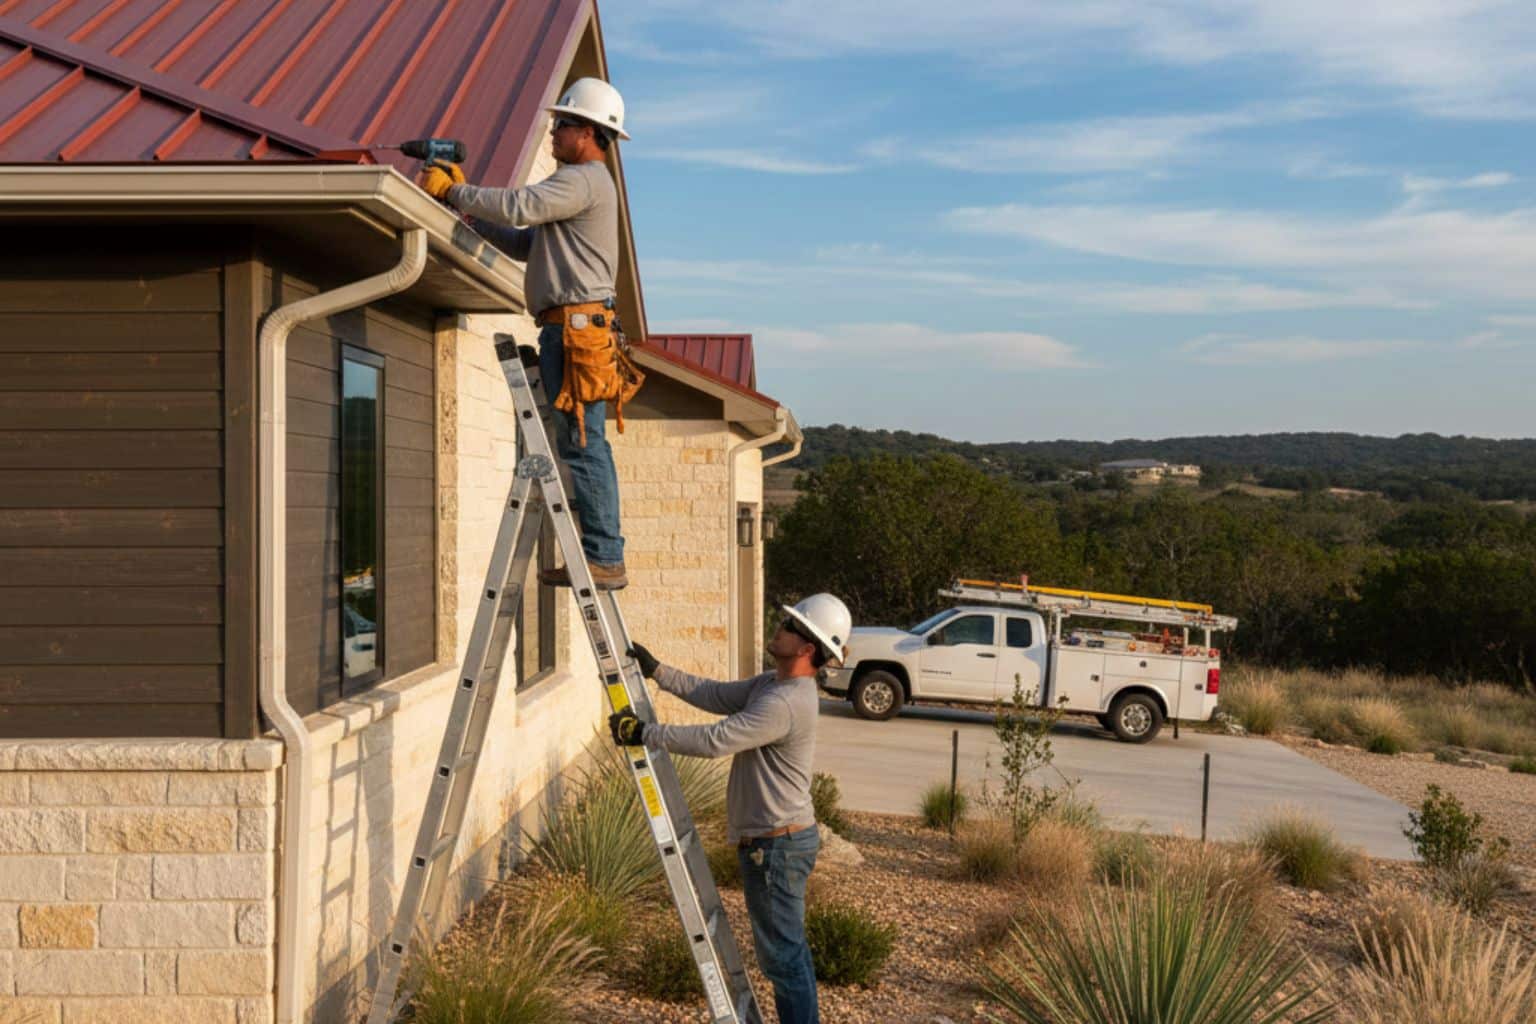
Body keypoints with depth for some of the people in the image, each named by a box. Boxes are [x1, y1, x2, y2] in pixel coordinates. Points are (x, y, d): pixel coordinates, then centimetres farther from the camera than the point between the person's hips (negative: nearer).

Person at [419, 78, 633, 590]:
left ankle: (604, 558, -10)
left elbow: (520, 206, -20)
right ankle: (601, 556, 10)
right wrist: (467, 206, 19)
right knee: (584, 446, 9)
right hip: (571, 331, 11)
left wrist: (453, 191, -8)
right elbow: (523, 243, 25)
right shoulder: (585, 184, 27)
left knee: (582, 444, -11)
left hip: (576, 325, -11)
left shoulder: (584, 180, -6)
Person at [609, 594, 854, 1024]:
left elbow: (714, 741, -29)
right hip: (778, 838, 11)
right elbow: (714, 695, 12)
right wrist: (657, 670, 7)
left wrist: (646, 733, -23)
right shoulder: (771, 684, 8)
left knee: (782, 953, -1)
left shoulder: (785, 703, -25)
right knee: (787, 949, 19)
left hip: (777, 842, -11)